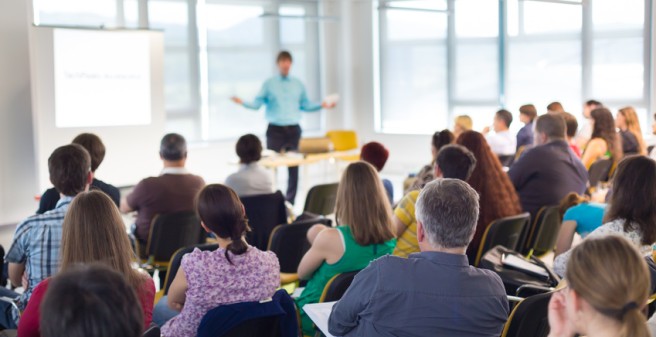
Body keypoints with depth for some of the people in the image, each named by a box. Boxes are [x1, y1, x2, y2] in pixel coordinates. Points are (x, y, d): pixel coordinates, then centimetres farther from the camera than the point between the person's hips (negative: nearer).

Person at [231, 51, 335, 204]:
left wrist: (322, 105, 3)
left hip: (293, 130, 2)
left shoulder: (298, 84, 11)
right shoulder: (269, 84, 4)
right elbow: (257, 104, -2)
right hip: (275, 130, -2)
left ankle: (290, 202, 10)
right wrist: (243, 103, -18)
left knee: (294, 166, 2)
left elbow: (305, 105, 15)